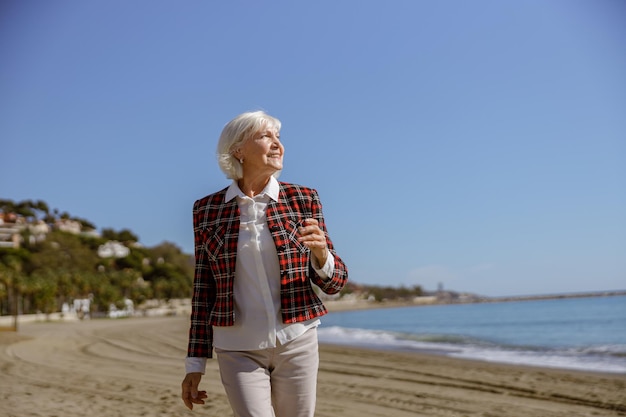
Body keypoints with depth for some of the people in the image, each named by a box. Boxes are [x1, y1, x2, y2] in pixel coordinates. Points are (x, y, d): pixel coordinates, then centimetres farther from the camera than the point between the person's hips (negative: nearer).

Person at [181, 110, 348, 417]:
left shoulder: (303, 199, -1)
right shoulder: (207, 210, 0)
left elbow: (334, 282, 1)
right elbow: (204, 290, 5)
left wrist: (320, 251, -21)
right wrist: (195, 363, 3)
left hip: (296, 342, 1)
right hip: (238, 349, -1)